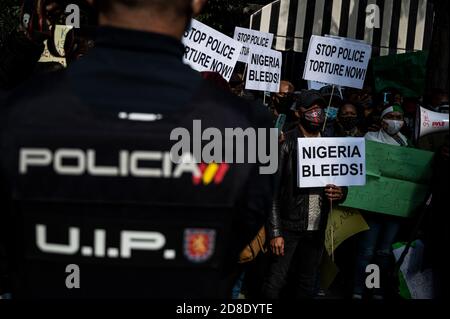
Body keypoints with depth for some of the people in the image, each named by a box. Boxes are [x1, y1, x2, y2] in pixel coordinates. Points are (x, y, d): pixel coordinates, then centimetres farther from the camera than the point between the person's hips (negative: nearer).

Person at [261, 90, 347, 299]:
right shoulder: (286, 143, -6)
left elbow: (343, 183, 17)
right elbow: (272, 190, -10)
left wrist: (340, 193, -8)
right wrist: (275, 232, -16)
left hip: (317, 228, 5)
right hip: (288, 226, -5)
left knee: (307, 285, 13)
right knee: (276, 282, -6)